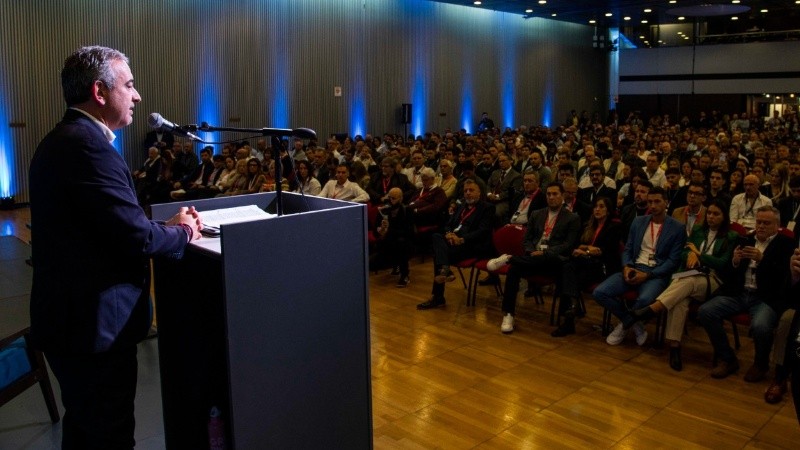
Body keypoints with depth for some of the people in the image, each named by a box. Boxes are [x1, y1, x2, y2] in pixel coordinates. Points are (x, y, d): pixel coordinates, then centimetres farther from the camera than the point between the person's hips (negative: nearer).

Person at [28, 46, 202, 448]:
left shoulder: (60, 140, 11)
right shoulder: (88, 144, -21)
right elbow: (137, 237, -23)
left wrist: (167, 225, 3)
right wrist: (183, 233, -5)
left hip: (67, 315, 10)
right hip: (93, 321, -10)